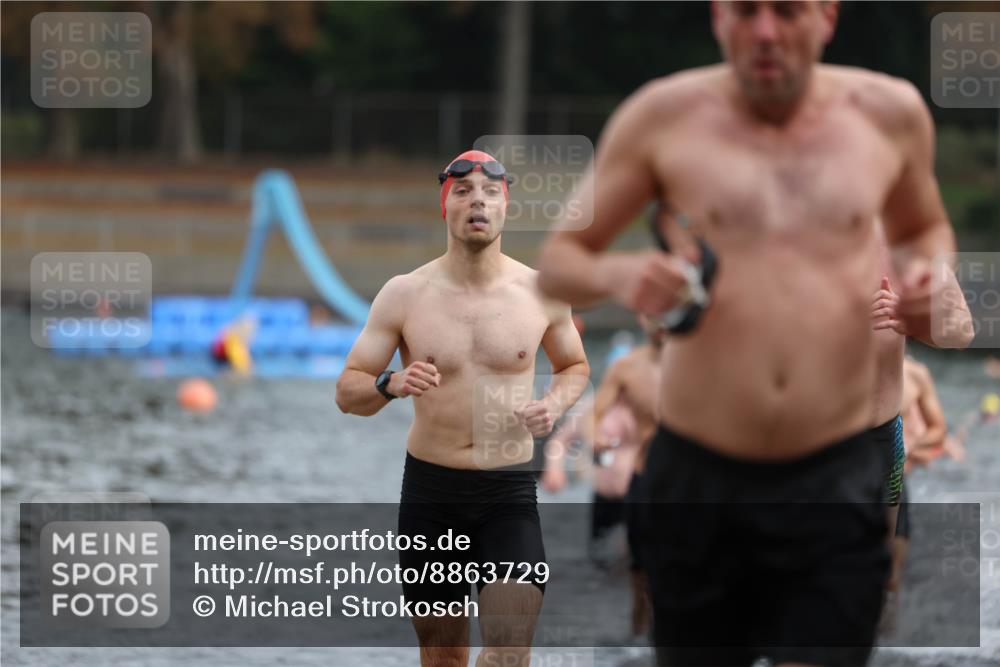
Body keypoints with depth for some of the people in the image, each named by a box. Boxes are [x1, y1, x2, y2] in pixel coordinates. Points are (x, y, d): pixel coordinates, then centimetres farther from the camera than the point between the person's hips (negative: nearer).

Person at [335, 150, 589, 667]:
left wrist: (555, 404, -5)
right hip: (430, 489, 1)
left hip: (509, 492, -1)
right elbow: (347, 392, 1)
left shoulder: (541, 293, 0)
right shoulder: (403, 295, -2)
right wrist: (391, 385, -22)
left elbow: (575, 365, 18)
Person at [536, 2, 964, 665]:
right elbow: (557, 261, 6)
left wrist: (929, 274, 2)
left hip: (838, 484, 0)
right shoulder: (666, 117, 2)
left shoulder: (889, 113, 6)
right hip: (697, 478, 0)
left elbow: (924, 228, 26)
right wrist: (616, 274, -17)